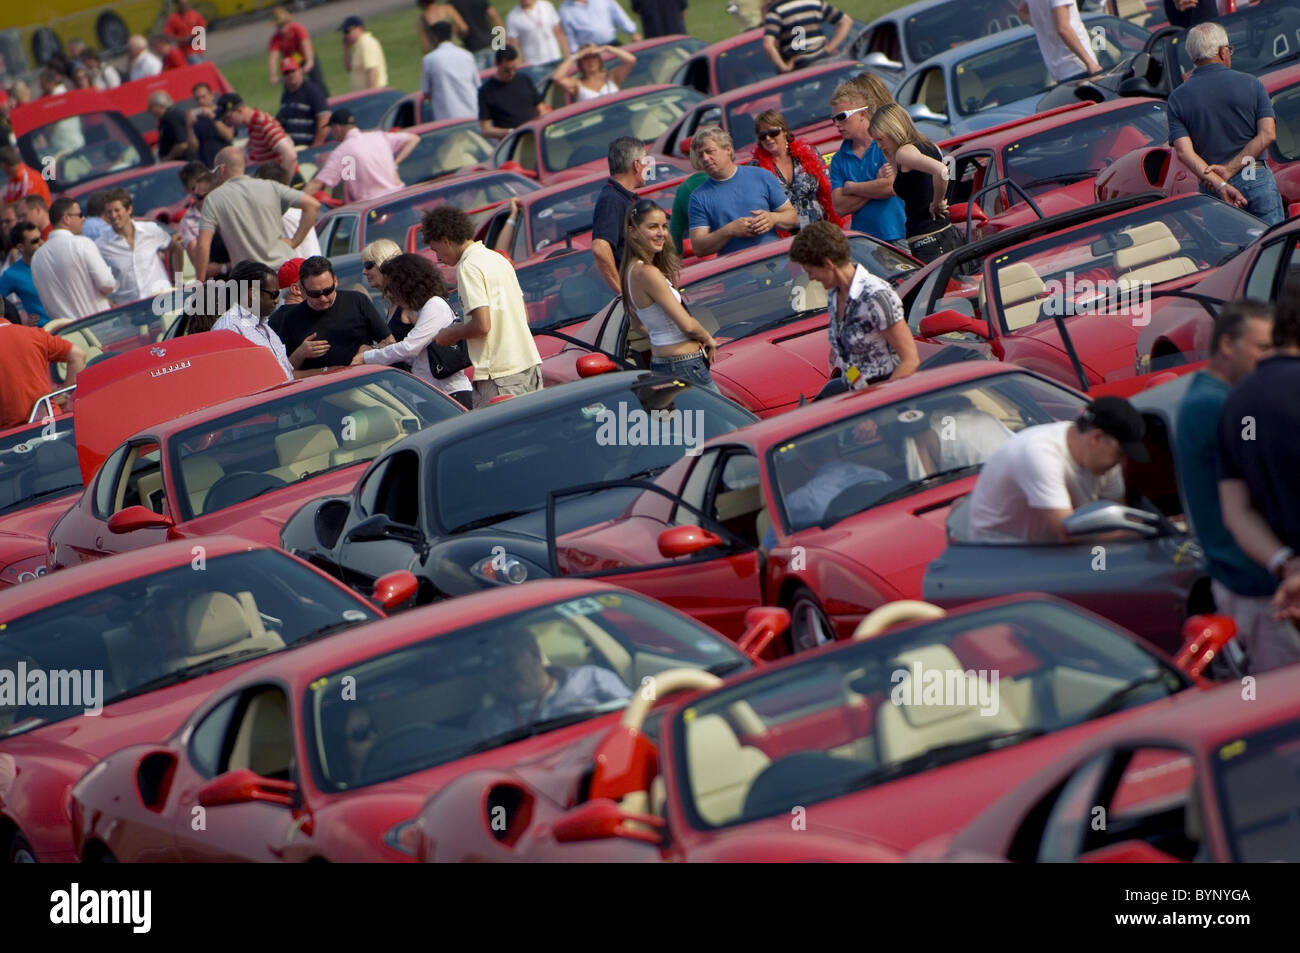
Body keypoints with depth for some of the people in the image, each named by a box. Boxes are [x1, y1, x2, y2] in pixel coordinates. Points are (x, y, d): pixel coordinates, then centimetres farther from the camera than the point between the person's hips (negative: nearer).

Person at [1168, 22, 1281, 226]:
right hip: (1258, 181, -1)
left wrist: (1220, 185, -15)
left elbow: (1183, 152, -9)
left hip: (1211, 190, 1)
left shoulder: (1178, 98, 2)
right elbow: (1267, 134, -7)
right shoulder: (1250, 84, 1)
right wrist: (1230, 169, -10)